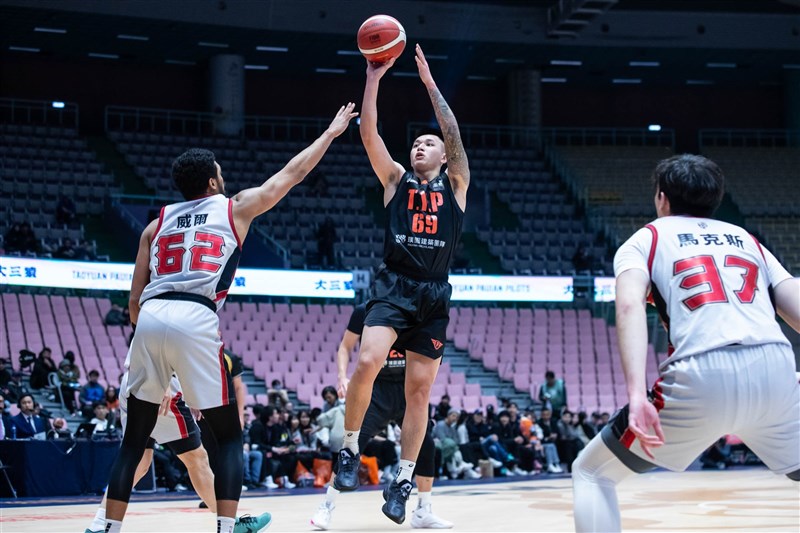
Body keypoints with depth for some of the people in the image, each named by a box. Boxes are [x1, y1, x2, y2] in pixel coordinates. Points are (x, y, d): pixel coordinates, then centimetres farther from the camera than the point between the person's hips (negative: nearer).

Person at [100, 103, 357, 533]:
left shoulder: (156, 225, 26)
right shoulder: (234, 208, 18)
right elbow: (293, 173, 29)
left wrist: (145, 332, 31)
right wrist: (331, 133, 41)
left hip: (150, 319, 4)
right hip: (195, 320, -4)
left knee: (135, 438, 13)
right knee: (228, 436, 8)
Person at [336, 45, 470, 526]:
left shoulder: (455, 184, 11)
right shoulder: (396, 179, 13)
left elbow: (454, 134, -4)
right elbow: (369, 133, 1)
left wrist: (430, 83, -8)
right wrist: (374, 80, -6)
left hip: (434, 295, 1)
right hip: (393, 287, -1)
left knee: (420, 390, 2)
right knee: (368, 362, -24)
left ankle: (404, 482, 9)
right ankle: (351, 450, -6)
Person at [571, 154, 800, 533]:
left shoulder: (644, 240, 19)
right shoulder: (747, 239, 29)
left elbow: (630, 306, -3)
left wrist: (637, 394, -15)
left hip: (702, 376, -3)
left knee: (591, 474, 16)